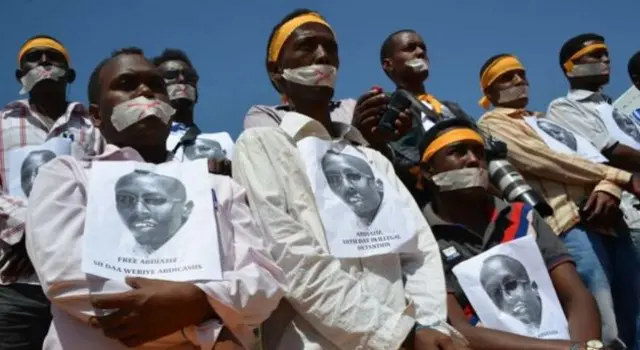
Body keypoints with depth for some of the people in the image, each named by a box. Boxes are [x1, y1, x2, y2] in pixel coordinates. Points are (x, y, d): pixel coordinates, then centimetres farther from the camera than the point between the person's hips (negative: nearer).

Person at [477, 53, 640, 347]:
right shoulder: (492, 123, 7)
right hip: (571, 223, -7)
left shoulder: (545, 119, 30)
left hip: (607, 219, 7)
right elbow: (545, 161, -7)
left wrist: (608, 189, -8)